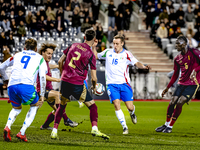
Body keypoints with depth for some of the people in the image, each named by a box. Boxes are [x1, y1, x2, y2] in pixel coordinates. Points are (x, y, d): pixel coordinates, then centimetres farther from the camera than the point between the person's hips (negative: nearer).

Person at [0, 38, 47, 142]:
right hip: (27, 85, -3)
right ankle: (22, 133, 10)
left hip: (12, 86, 3)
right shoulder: (39, 58, 20)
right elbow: (42, 77, 11)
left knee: (16, 108, 28)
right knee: (35, 105, 24)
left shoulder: (17, 55, 28)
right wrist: (42, 95, 14)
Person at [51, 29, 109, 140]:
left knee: (62, 106, 22)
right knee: (92, 106, 6)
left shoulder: (73, 46, 7)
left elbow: (60, 61, 12)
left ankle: (54, 131, 18)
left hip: (65, 81, 4)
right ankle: (94, 129, -11)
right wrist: (94, 87, 16)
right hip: (77, 84, -4)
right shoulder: (91, 54, -5)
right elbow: (94, 77, -4)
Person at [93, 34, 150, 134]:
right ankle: (124, 127, -7)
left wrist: (144, 67, -29)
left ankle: (132, 114, 34)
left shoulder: (126, 54, 1)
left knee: (130, 107, -5)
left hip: (124, 84, -1)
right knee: (116, 105, -17)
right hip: (112, 84, 1)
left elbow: (136, 63, -9)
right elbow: (96, 56, 21)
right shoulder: (108, 52, 8)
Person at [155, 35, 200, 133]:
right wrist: (167, 88, 15)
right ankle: (166, 124, 17)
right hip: (181, 83, 6)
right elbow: (175, 75, 17)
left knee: (179, 103, -14)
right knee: (172, 102, -1)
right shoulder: (177, 59, 9)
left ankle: (170, 127, -3)